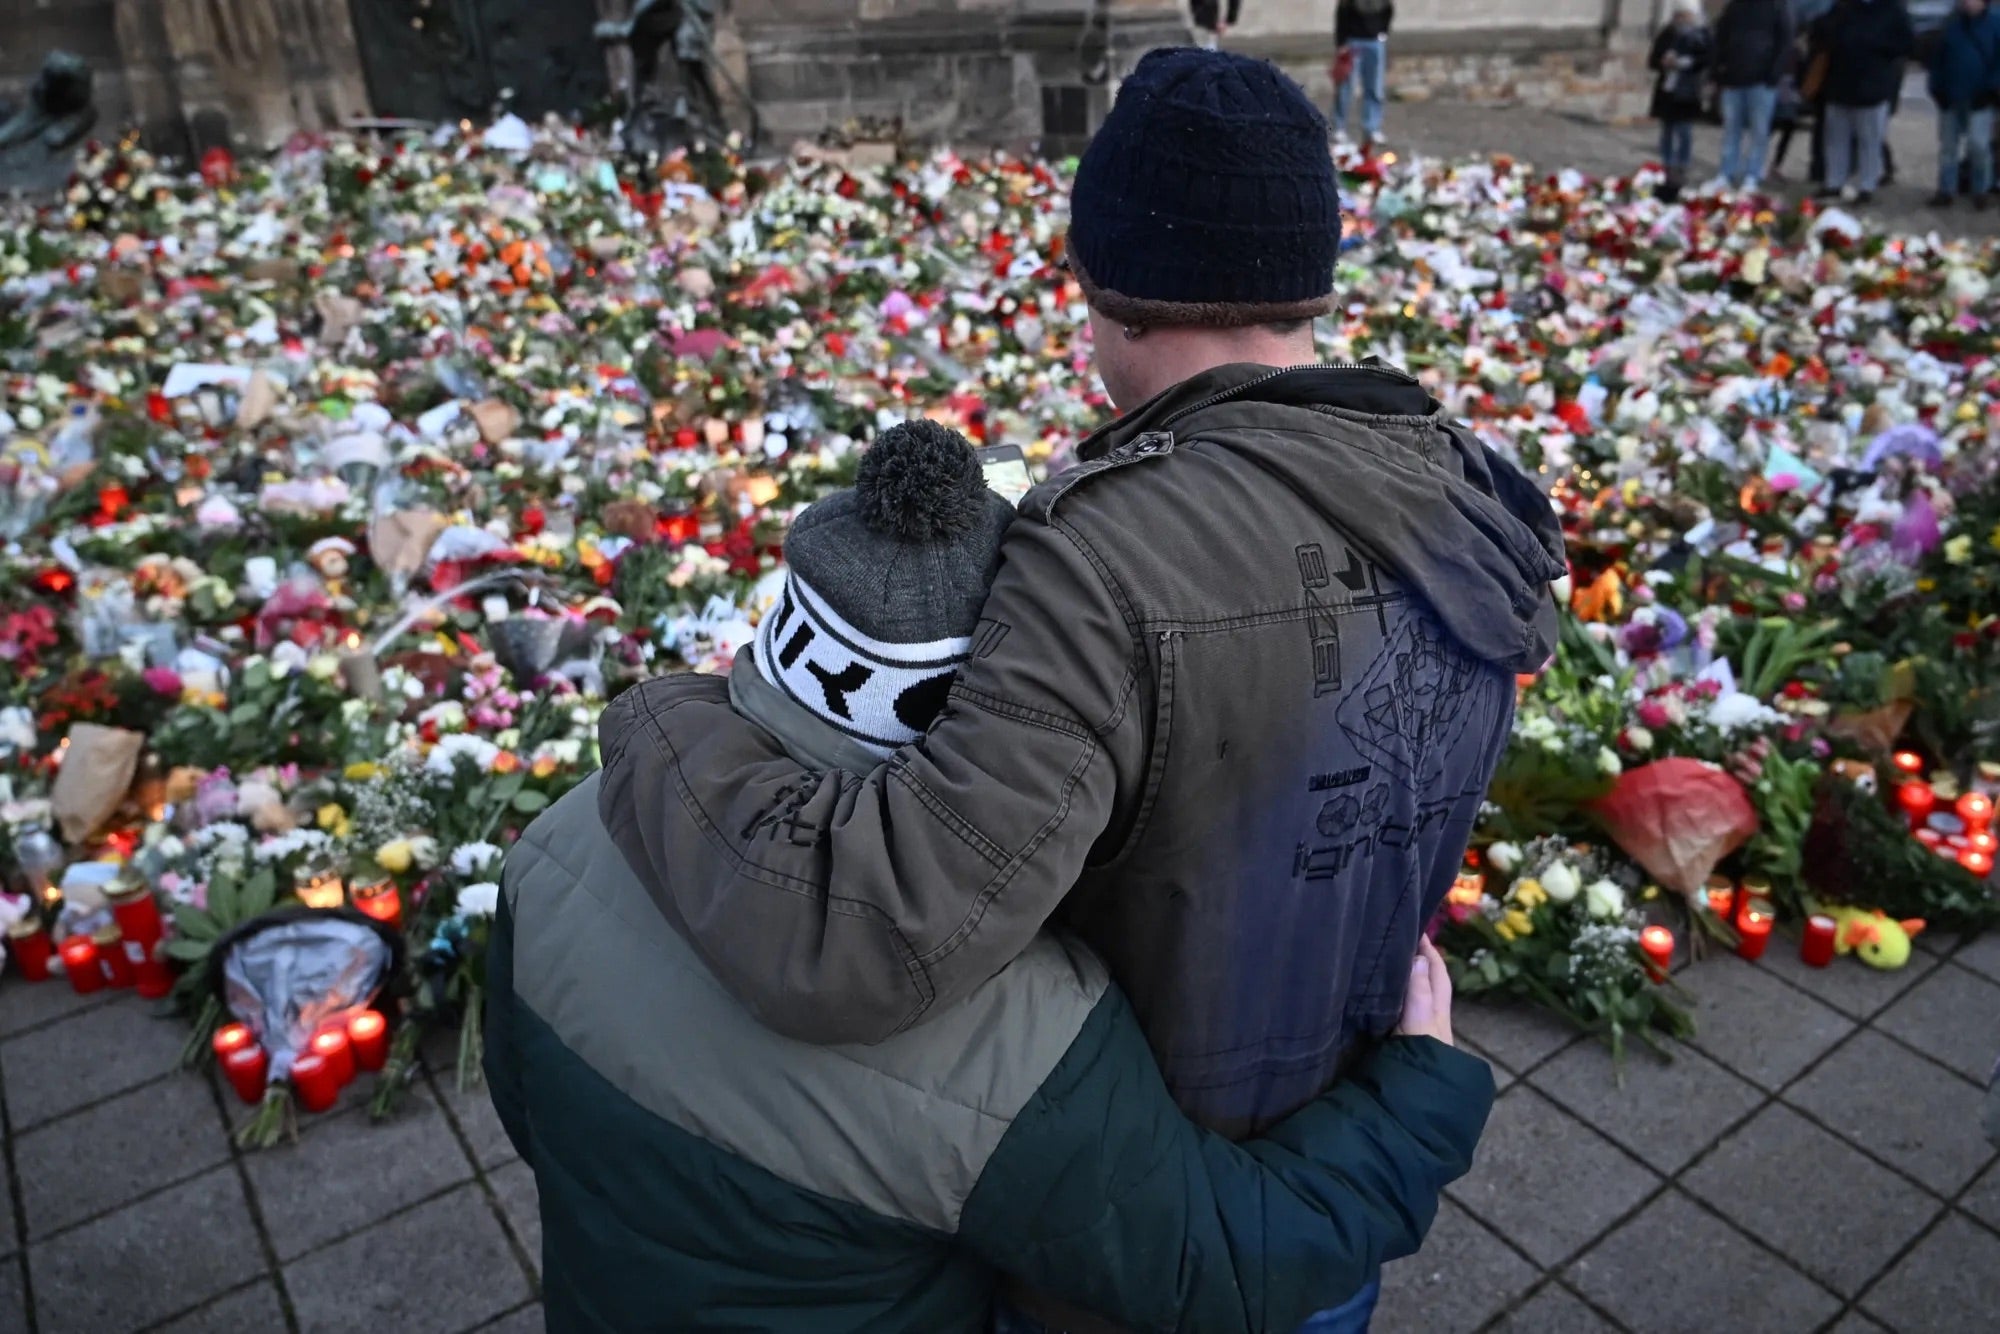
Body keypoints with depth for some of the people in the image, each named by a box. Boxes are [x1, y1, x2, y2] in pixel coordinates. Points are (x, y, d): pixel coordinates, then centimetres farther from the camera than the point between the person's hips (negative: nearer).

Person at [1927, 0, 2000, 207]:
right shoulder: (1951, 23, 6)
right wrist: (1937, 87, 1)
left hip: (1978, 99, -3)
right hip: (1950, 97, 3)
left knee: (1979, 146, -7)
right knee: (1948, 146, 8)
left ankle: (1981, 191, 6)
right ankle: (1946, 190, 16)